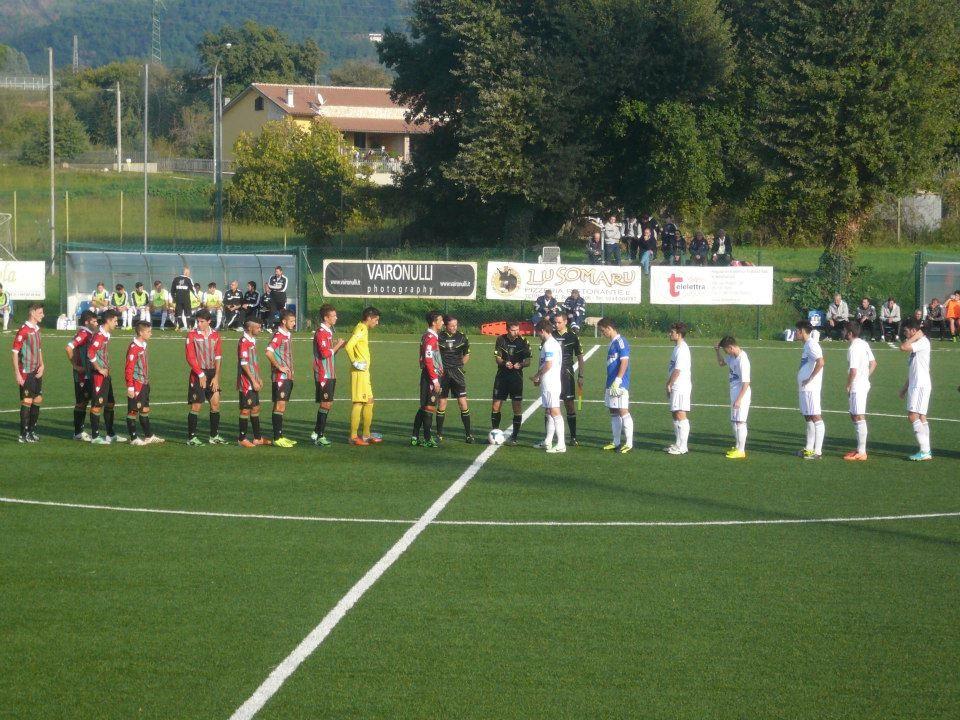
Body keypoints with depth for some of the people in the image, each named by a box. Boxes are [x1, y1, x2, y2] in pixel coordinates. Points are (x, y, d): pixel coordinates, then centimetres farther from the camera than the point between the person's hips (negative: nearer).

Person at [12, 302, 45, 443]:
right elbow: (15, 352, -15)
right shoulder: (23, 330, -14)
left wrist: (41, 366, 7)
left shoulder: (37, 330, 11)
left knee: (38, 400, 11)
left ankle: (32, 431, 22)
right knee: (27, 402, -6)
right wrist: (17, 374, -18)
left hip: (37, 372, 8)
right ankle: (24, 435, -1)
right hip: (26, 373, -8)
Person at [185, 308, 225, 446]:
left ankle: (215, 436, 14)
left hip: (212, 373, 4)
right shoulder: (192, 335, -6)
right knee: (195, 406, -4)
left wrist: (216, 376, 0)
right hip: (197, 374, -4)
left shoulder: (215, 335, 6)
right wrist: (201, 374, -12)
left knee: (215, 403, 4)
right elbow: (190, 358, -8)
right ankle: (191, 437, 2)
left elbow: (218, 357, 7)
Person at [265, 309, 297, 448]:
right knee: (279, 407, -8)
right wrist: (279, 367, -21)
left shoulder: (288, 335, 15)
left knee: (282, 407, 12)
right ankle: (277, 438, -7)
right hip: (280, 377, -9)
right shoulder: (279, 335, -14)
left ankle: (280, 435, 17)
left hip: (288, 376, 9)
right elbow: (269, 352, -27)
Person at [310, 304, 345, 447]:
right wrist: (337, 345, -10)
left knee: (328, 404, 12)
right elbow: (325, 353, -22)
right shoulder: (321, 333, -14)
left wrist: (338, 346, 6)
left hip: (330, 374, 10)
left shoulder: (328, 332, 17)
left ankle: (317, 433, 18)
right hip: (323, 375, -10)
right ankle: (320, 436, -5)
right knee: (325, 404, -8)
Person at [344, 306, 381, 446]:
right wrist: (355, 363, -20)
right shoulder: (361, 329, -14)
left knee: (369, 401, 14)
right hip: (359, 372, -10)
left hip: (364, 372, 10)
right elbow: (349, 346, -27)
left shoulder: (363, 329, 15)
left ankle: (366, 435, 20)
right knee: (358, 403, -8)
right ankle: (353, 436, -6)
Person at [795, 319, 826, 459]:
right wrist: (801, 382, 18)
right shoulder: (806, 345, 16)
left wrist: (809, 379, -21)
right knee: (808, 418, 14)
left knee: (816, 418, -8)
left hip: (811, 388, -11)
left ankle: (817, 451, -8)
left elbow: (820, 362, -27)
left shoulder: (811, 345, -15)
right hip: (805, 388, 11)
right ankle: (809, 448, 20)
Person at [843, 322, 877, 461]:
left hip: (857, 387, -10)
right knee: (854, 416, 18)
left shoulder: (853, 348, -18)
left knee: (859, 418, -6)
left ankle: (861, 452, -4)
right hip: (864, 384, 10)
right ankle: (860, 448, 24)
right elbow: (873, 363, 18)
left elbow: (853, 371, -22)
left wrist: (848, 386, -9)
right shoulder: (864, 344, 10)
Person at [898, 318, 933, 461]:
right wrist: (905, 386, 25)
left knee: (913, 416, -14)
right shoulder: (917, 344, 18)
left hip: (921, 385, -10)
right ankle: (926, 451, 10)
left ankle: (924, 451, -15)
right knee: (921, 418, 9)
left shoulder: (923, 342, -13)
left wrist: (915, 336, -13)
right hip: (915, 385, 10)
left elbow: (903, 347, -26)